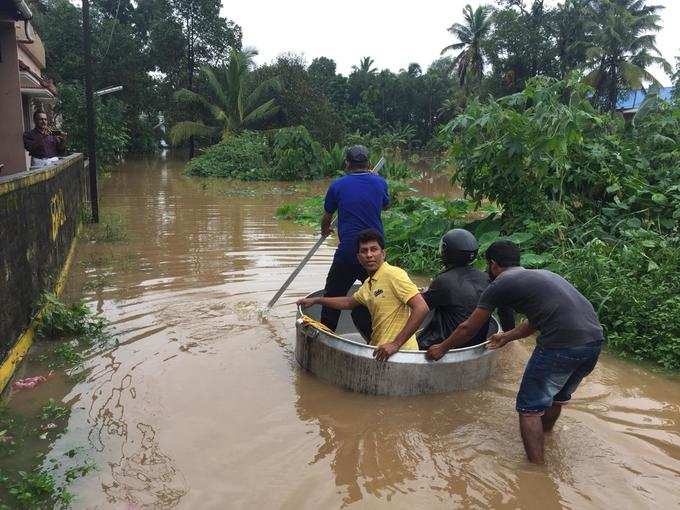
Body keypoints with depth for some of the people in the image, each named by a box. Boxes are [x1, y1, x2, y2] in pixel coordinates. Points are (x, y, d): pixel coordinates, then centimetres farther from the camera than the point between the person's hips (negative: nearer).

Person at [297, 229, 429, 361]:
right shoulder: (369, 283, 15)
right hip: (380, 350, 9)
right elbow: (349, 302, 34)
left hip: (400, 352, -9)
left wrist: (396, 344, -23)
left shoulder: (393, 274, -13)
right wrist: (316, 300, 33)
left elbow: (421, 308, -20)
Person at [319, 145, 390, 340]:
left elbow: (326, 217, 12)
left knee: (333, 295, 12)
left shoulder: (338, 185, -2)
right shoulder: (380, 183, 4)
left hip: (348, 252, -2)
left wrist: (325, 229, 35)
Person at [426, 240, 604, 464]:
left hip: (562, 345, -8)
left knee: (530, 408, 7)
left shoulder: (500, 284, 3)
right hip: (595, 339, 8)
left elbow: (468, 329, 11)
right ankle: (543, 441, 47)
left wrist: (442, 348, 26)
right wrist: (507, 337, 50)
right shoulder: (540, 274, 25)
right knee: (556, 398, 28)